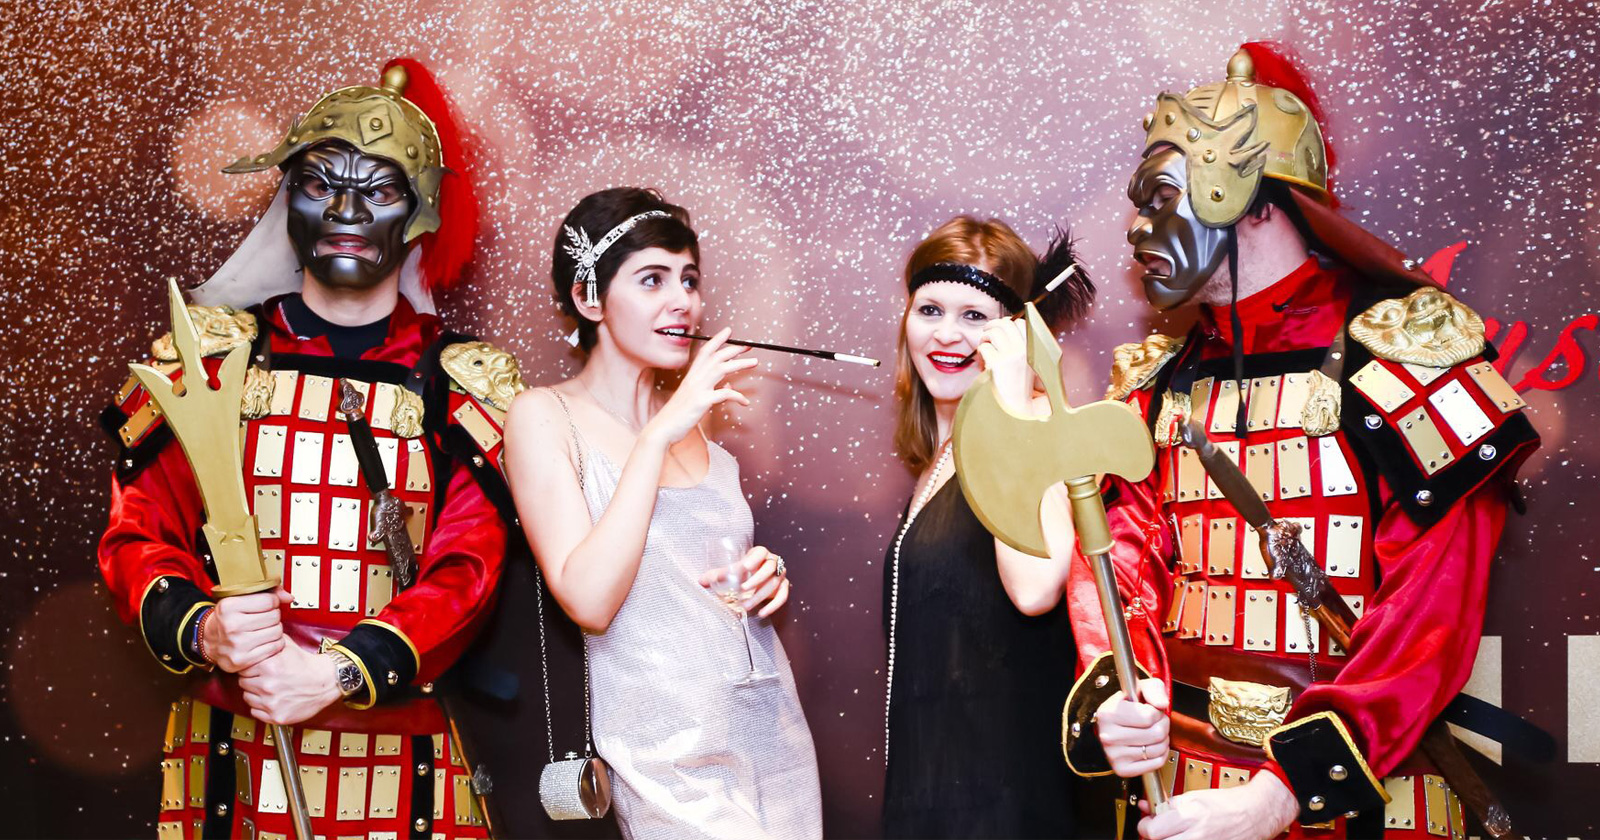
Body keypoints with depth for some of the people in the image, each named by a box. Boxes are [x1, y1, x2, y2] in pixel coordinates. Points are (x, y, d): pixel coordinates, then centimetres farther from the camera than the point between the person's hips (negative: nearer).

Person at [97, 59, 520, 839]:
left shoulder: (463, 384, 1)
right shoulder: (211, 354, 5)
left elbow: (467, 568, -7)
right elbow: (137, 530, 2)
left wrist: (341, 672, -21)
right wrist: (199, 629, -18)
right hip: (230, 749, 1)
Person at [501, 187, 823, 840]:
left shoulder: (694, 418, 10)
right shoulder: (544, 417, -7)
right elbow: (589, 601, -20)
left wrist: (765, 576, 4)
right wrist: (658, 437, -20)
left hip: (776, 730, 6)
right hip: (673, 755, -6)